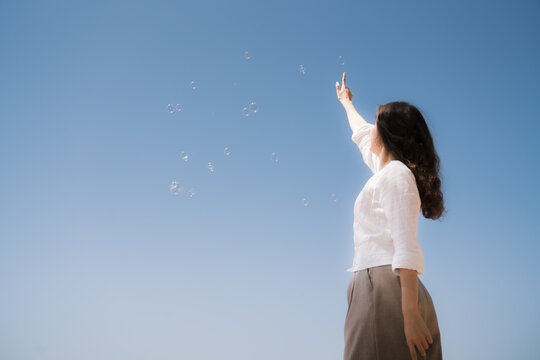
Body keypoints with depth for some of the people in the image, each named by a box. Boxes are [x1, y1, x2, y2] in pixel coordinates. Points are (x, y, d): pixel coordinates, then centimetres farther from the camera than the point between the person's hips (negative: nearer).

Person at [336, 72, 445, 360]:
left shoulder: (395, 174, -7)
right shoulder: (387, 170, 20)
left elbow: (407, 248, -18)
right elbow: (362, 134, 43)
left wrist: (410, 313, -24)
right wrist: (347, 103, 59)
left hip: (386, 285, -9)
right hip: (375, 285, 9)